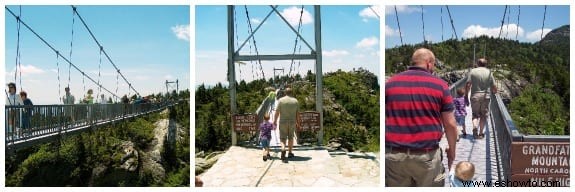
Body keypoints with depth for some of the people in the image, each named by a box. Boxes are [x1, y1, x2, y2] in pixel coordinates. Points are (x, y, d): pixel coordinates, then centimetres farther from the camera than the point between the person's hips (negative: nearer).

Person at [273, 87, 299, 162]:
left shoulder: (281, 100, -6)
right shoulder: (295, 101, 1)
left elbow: (277, 112, -8)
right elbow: (297, 114, 2)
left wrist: (275, 121, 0)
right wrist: (297, 123, 11)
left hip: (283, 122, -2)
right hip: (292, 122, 2)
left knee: (283, 138, 0)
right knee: (290, 137, 17)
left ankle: (283, 150, -27)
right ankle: (290, 153, 23)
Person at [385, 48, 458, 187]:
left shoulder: (390, 83, 4)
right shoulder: (440, 85, -1)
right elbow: (450, 124, 1)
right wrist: (452, 149, 15)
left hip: (394, 155, 2)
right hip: (427, 155, -2)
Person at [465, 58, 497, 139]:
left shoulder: (472, 71, -1)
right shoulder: (489, 72, 2)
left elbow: (468, 85, -7)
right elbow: (494, 87, 2)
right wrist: (494, 92, 23)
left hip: (475, 96, 0)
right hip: (485, 96, 0)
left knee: (475, 114, 11)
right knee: (483, 115, 10)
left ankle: (475, 126, -16)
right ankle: (481, 133, 9)